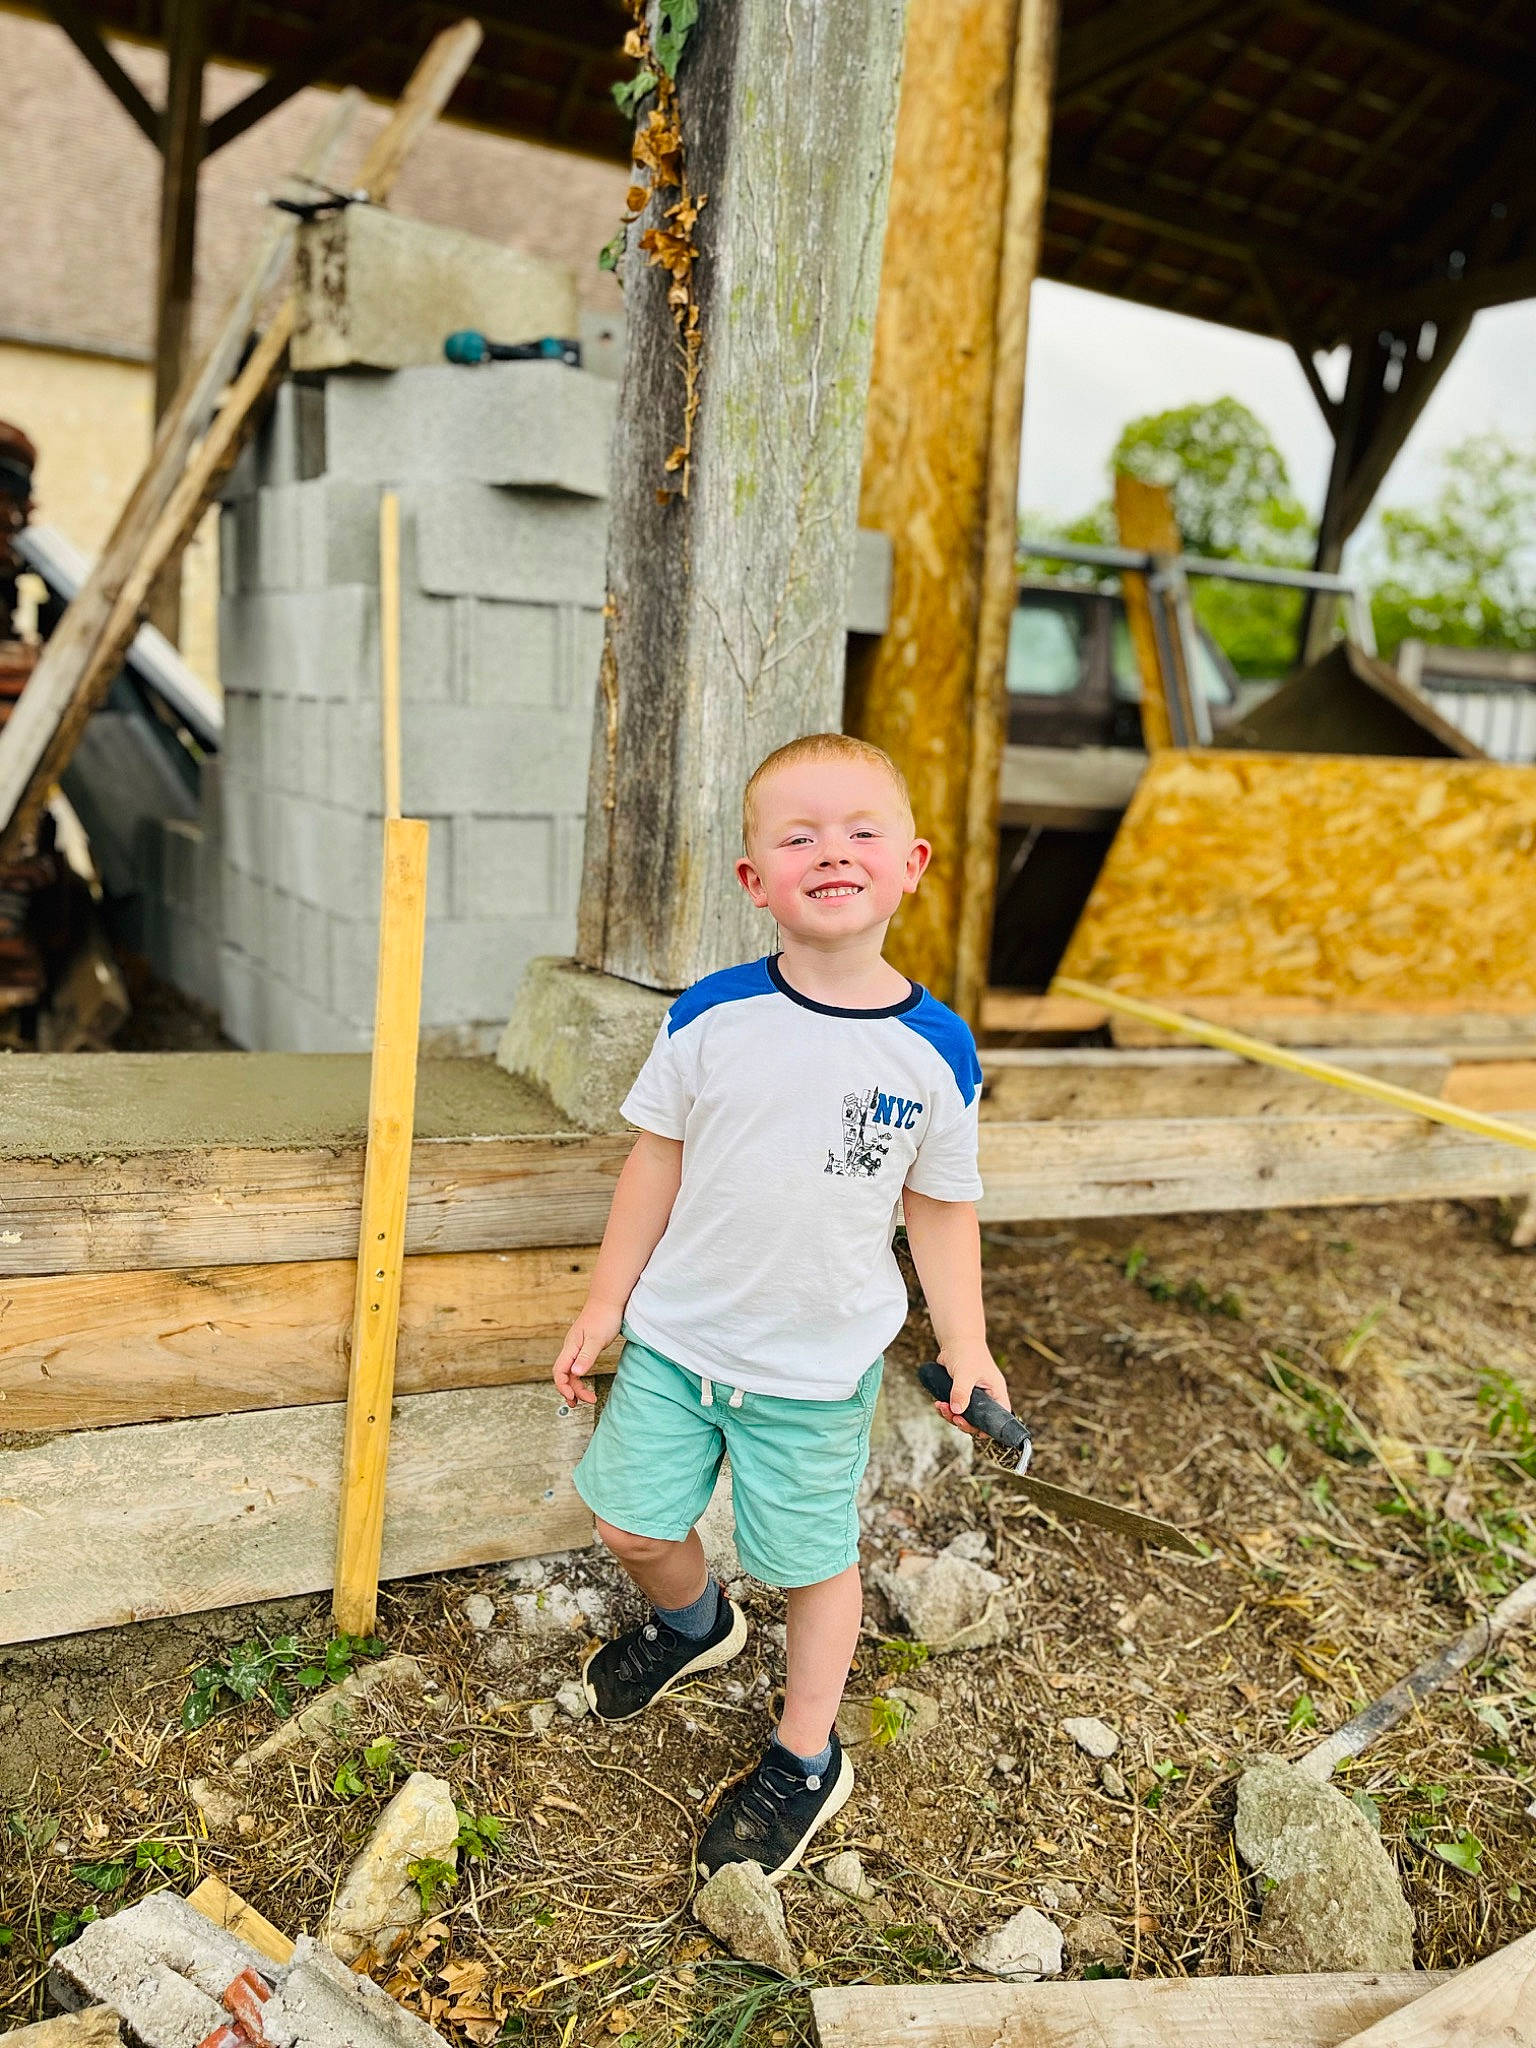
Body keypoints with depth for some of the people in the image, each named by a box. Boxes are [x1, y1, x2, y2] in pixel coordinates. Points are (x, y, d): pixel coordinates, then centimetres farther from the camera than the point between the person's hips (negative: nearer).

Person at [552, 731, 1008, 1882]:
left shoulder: (936, 1050, -12)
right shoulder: (710, 1018, -12)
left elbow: (941, 1208, 0)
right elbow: (659, 1163, -1)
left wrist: (966, 1350, -3)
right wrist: (606, 1307, 4)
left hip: (820, 1366, -1)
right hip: (677, 1336, 2)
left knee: (816, 1562, 12)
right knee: (631, 1523, 15)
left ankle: (807, 1764, 39)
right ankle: (695, 1625, 50)